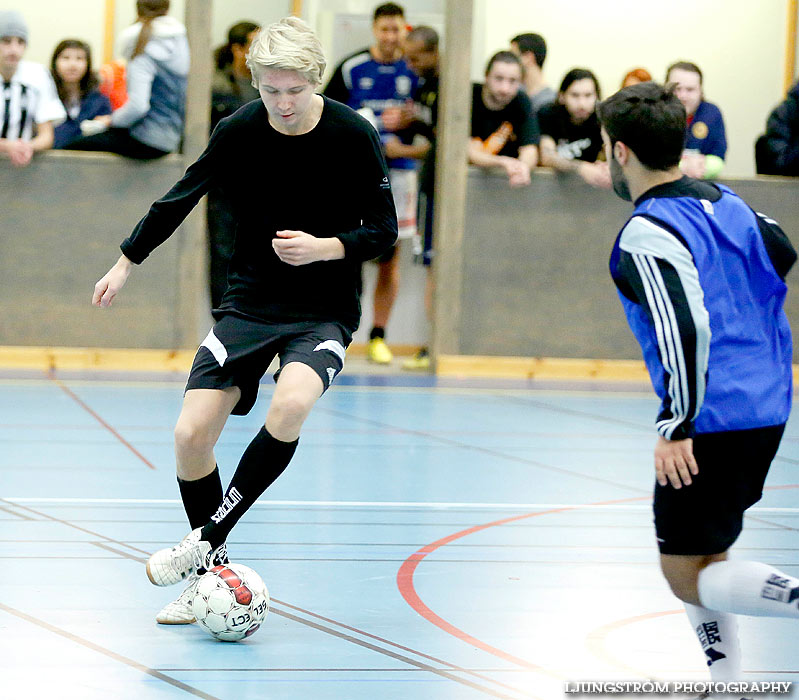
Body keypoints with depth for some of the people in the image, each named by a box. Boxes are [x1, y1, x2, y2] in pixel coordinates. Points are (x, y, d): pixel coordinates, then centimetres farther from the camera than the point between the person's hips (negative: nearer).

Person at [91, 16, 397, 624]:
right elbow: (181, 199, 10)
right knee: (191, 435, -11)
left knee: (291, 404, -33)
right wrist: (127, 262, 15)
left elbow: (384, 231, -4)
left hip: (326, 311, -3)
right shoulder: (238, 132, -6)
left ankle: (206, 538, -18)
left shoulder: (354, 136, -12)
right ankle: (209, 574, 9)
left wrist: (325, 247, -21)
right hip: (250, 302, 3)